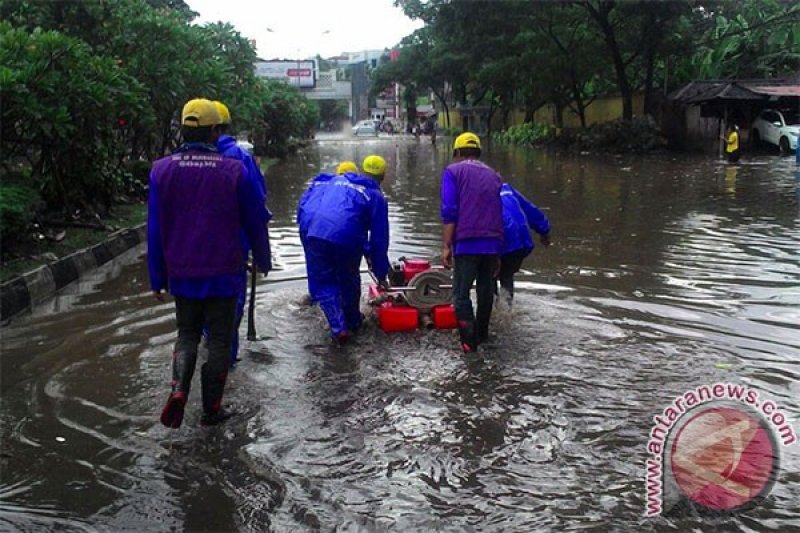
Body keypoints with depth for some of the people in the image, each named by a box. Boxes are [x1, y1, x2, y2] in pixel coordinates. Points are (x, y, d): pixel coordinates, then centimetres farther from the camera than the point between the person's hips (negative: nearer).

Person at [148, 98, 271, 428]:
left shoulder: (161, 170, -3)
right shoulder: (235, 171, -9)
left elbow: (155, 230, 0)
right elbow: (255, 223, -1)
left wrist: (157, 279, 9)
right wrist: (263, 260, 15)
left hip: (181, 274, 2)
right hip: (224, 274, -2)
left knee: (187, 334, 18)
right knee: (219, 339, 10)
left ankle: (179, 388, -5)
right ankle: (211, 408, 15)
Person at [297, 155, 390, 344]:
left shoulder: (333, 181, 29)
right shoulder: (375, 196, 15)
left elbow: (305, 201, 26)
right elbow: (379, 238, 14)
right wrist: (381, 273, 21)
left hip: (311, 232, 2)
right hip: (346, 239, -2)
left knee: (322, 282, 14)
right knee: (349, 280, 23)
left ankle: (339, 327, 2)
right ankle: (353, 322, 39)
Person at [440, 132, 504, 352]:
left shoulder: (453, 171, 3)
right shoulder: (494, 176, 17)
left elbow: (449, 211, -8)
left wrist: (446, 245, -6)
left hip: (467, 243, -5)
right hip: (494, 243, 5)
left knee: (461, 293, 2)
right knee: (486, 290, 18)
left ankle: (469, 341, -3)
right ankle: (482, 334, 31)